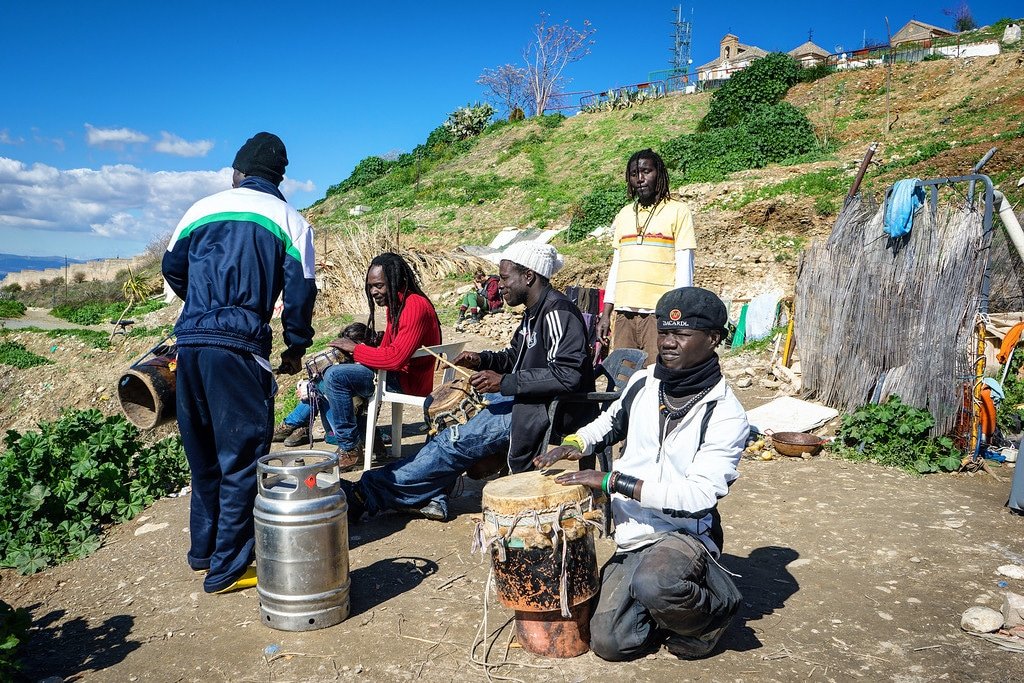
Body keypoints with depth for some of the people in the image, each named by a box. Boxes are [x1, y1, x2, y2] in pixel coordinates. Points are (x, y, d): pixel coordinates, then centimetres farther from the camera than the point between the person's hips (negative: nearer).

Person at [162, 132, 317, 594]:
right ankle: (227, 568, 8)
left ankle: (203, 548, 32)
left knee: (203, 451, 19)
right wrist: (295, 348, 10)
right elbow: (300, 292, -3)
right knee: (242, 457, 3)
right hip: (240, 348, -5)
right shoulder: (289, 221, 3)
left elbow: (172, 268, 23)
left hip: (189, 343, 5)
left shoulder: (203, 208, 14)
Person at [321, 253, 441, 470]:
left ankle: (350, 450, -12)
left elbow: (395, 358, -29)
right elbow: (387, 347, 13)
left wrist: (355, 348, -16)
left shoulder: (415, 307, -20)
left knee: (335, 377, -20)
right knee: (329, 368, 14)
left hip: (410, 380, -11)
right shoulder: (395, 304, 13)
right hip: (396, 371, 11)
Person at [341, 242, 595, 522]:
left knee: (460, 441, -17)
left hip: (545, 409, -11)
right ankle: (432, 497, -2)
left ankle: (369, 494, -12)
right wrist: (482, 359, 3)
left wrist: (505, 383, -26)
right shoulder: (534, 312, 13)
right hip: (523, 398, 11)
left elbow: (569, 375, -27)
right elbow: (514, 356, 24)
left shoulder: (558, 313, -19)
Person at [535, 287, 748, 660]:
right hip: (631, 537, 5)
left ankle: (709, 614, -1)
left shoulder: (726, 415, -16)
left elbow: (698, 495, -25)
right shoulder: (643, 382, 1)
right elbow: (611, 422, 23)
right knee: (609, 643, -8)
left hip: (684, 535, -4)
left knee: (654, 584, -37)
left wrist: (612, 481, -26)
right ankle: (673, 602, 20)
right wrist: (577, 442, 1)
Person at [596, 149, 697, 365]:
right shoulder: (623, 214, 17)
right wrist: (606, 313, 13)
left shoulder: (678, 211, 1)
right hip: (624, 312, 5)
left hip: (660, 312, -5)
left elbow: (684, 266, -3)